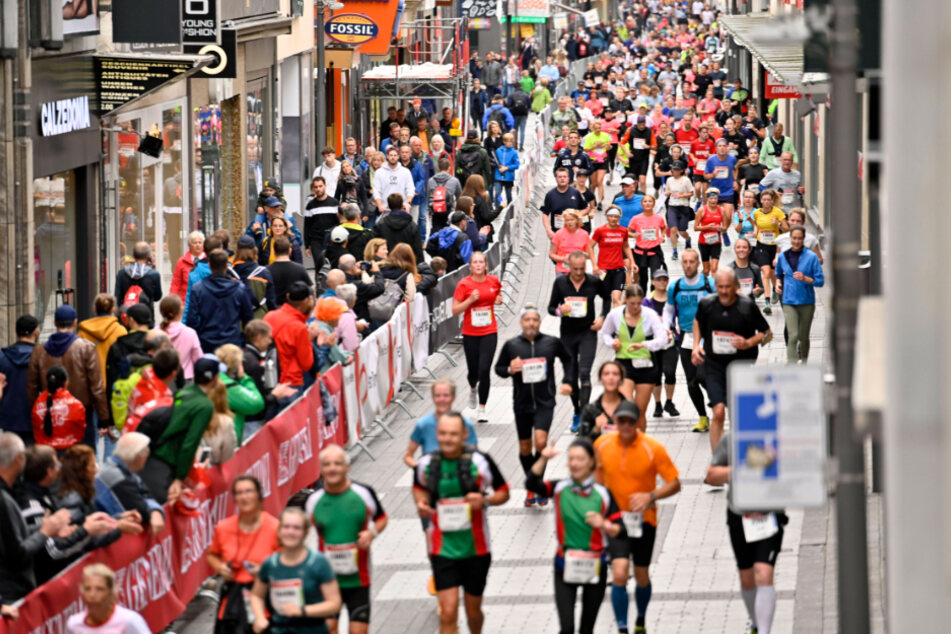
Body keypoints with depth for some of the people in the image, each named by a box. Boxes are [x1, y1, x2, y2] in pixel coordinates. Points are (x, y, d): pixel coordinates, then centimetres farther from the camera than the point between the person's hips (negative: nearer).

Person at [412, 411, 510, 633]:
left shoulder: (480, 461, -10)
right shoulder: (426, 464, -5)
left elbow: (503, 492, 1)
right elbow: (418, 487, 17)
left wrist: (485, 500, -20)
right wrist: (420, 502, -6)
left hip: (476, 547, 0)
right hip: (443, 548, 0)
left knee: (473, 611, 15)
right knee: (448, 613, -11)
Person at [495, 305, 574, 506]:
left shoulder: (552, 343, -1)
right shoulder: (511, 345, -1)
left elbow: (568, 360, 17)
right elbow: (498, 368, 8)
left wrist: (568, 382, 7)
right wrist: (509, 370, -13)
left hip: (545, 403, -2)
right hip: (522, 403, 2)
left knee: (541, 442, -20)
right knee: (525, 449, 9)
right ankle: (531, 489, 27)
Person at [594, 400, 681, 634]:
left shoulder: (653, 449, -15)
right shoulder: (602, 444, -6)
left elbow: (674, 484, -11)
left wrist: (650, 496, -26)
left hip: (643, 520, 0)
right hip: (615, 518, 0)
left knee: (641, 576, 13)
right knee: (619, 573, -17)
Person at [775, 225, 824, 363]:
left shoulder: (812, 257, -5)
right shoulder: (783, 256, 3)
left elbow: (820, 281, -5)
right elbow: (778, 273, 23)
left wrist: (805, 278, -21)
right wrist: (778, 282, 4)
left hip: (807, 302, 0)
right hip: (789, 302, 0)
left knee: (803, 336, 11)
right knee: (793, 335, -14)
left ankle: (803, 361, 34)